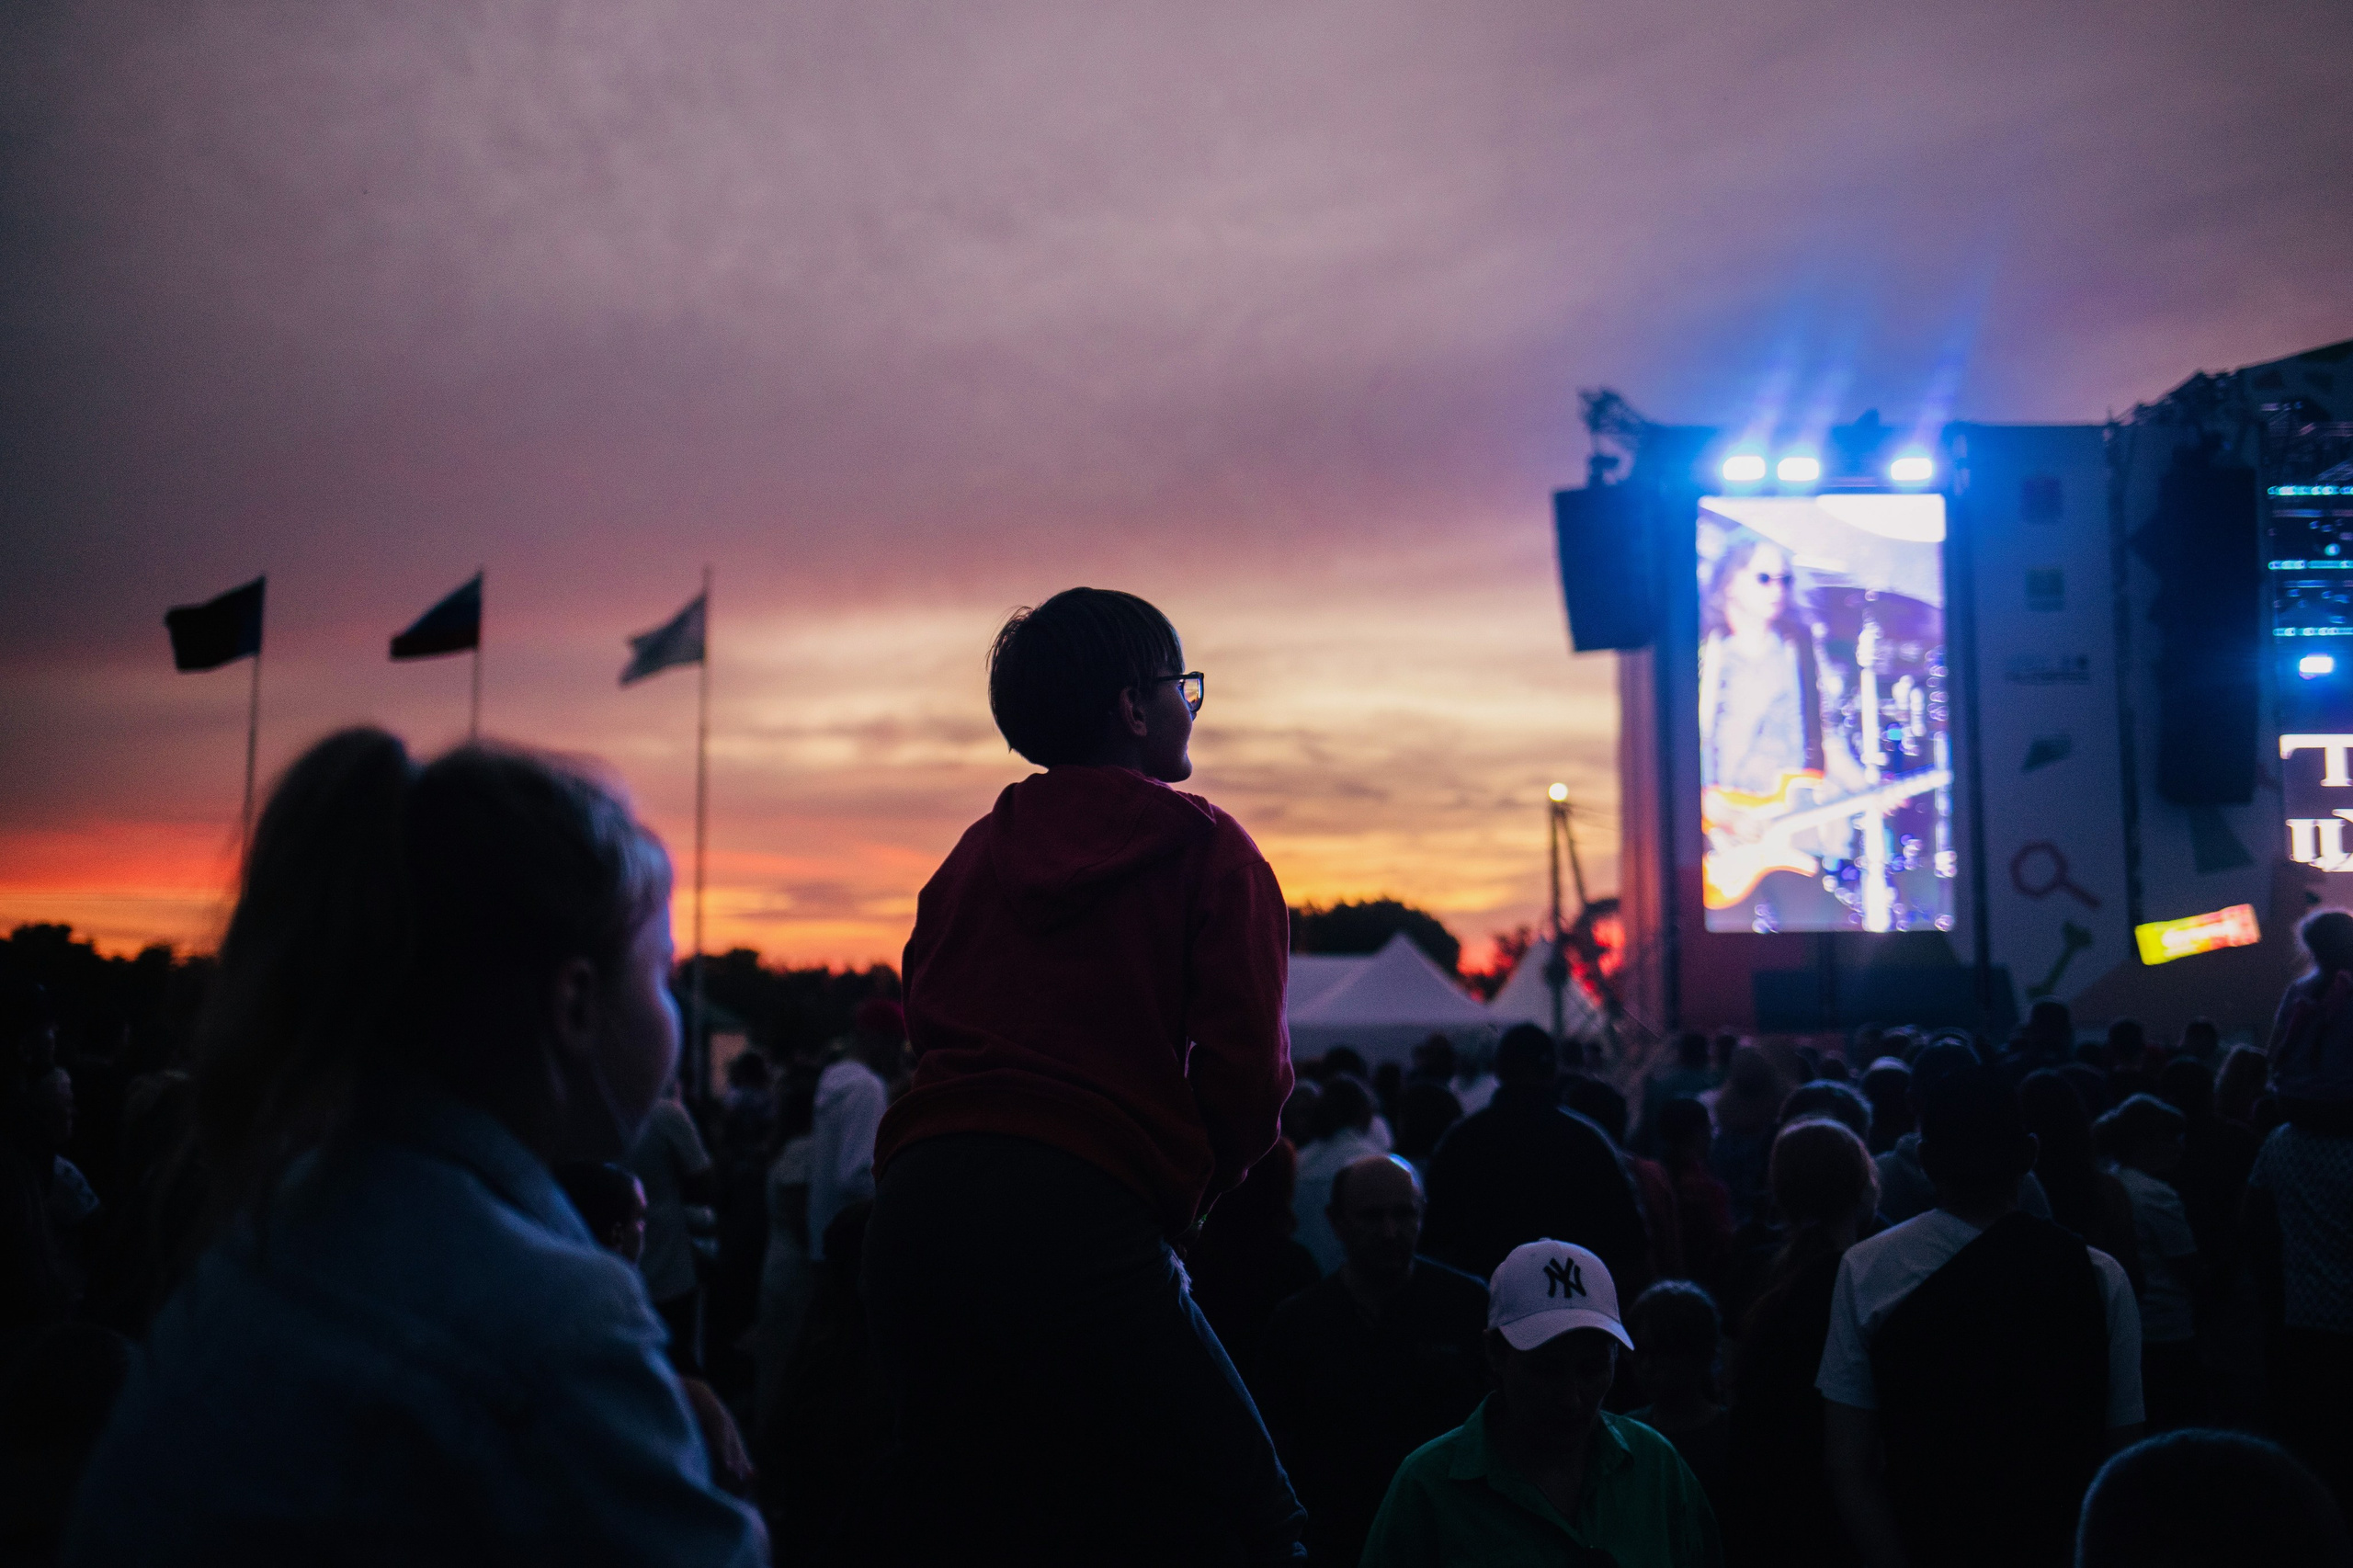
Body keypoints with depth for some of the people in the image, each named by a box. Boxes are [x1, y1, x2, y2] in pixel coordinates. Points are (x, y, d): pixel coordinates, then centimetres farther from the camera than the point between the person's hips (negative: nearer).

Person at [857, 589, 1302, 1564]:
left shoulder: (973, 855, 20)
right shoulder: (1205, 847, 5)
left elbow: (927, 1032, 17)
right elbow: (1248, 1071, -3)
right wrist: (1185, 1201, 13)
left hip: (917, 1197, 7)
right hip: (1084, 1211, -6)